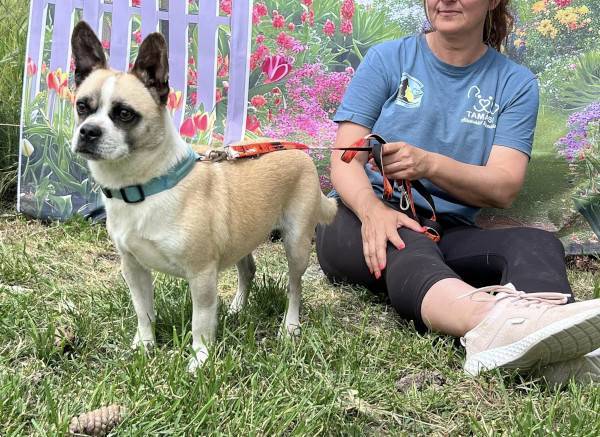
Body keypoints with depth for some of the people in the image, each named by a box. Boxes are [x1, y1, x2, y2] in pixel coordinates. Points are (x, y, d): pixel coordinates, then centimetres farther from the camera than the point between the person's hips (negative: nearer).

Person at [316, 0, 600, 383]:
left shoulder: (516, 83, 7)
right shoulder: (387, 59, 4)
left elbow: (504, 189, -6)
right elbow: (344, 162, -5)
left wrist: (428, 164, -26)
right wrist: (372, 208, -29)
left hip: (448, 232, 2)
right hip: (362, 221, -2)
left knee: (537, 244, -27)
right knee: (407, 247, -36)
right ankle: (494, 319, -68)